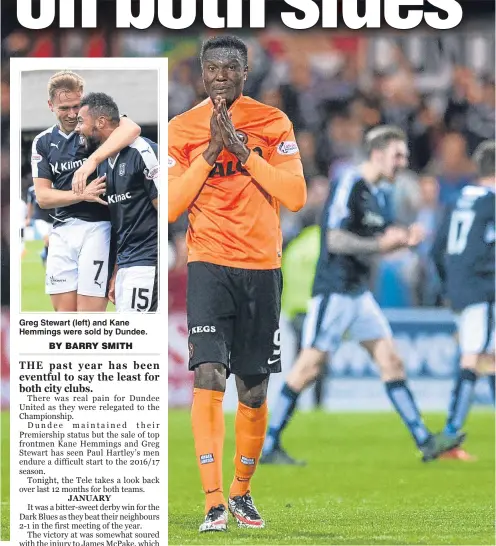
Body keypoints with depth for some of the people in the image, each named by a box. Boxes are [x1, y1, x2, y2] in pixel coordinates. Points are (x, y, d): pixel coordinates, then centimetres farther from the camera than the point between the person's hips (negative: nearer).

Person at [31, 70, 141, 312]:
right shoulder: (43, 142, 10)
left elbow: (131, 128, -25)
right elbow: (43, 197, 3)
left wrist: (92, 161, -34)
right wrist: (82, 195, -14)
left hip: (97, 228, -4)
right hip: (62, 231, 4)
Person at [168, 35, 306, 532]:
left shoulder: (273, 123, 4)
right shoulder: (182, 129, 3)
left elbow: (296, 196, -5)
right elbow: (169, 207, -3)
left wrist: (243, 151, -12)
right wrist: (210, 152, -11)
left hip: (262, 267, 2)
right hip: (209, 264, -2)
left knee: (254, 389, 7)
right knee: (209, 374, -18)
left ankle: (241, 492, 24)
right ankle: (213, 501, -20)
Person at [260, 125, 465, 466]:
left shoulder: (378, 195, 14)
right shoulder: (348, 186, -15)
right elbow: (335, 241, -22)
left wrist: (405, 239, 4)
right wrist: (381, 243, -19)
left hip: (359, 292, 9)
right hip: (334, 291, -9)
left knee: (391, 361, 4)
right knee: (309, 368, -7)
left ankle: (425, 441, 3)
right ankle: (268, 447, 0)